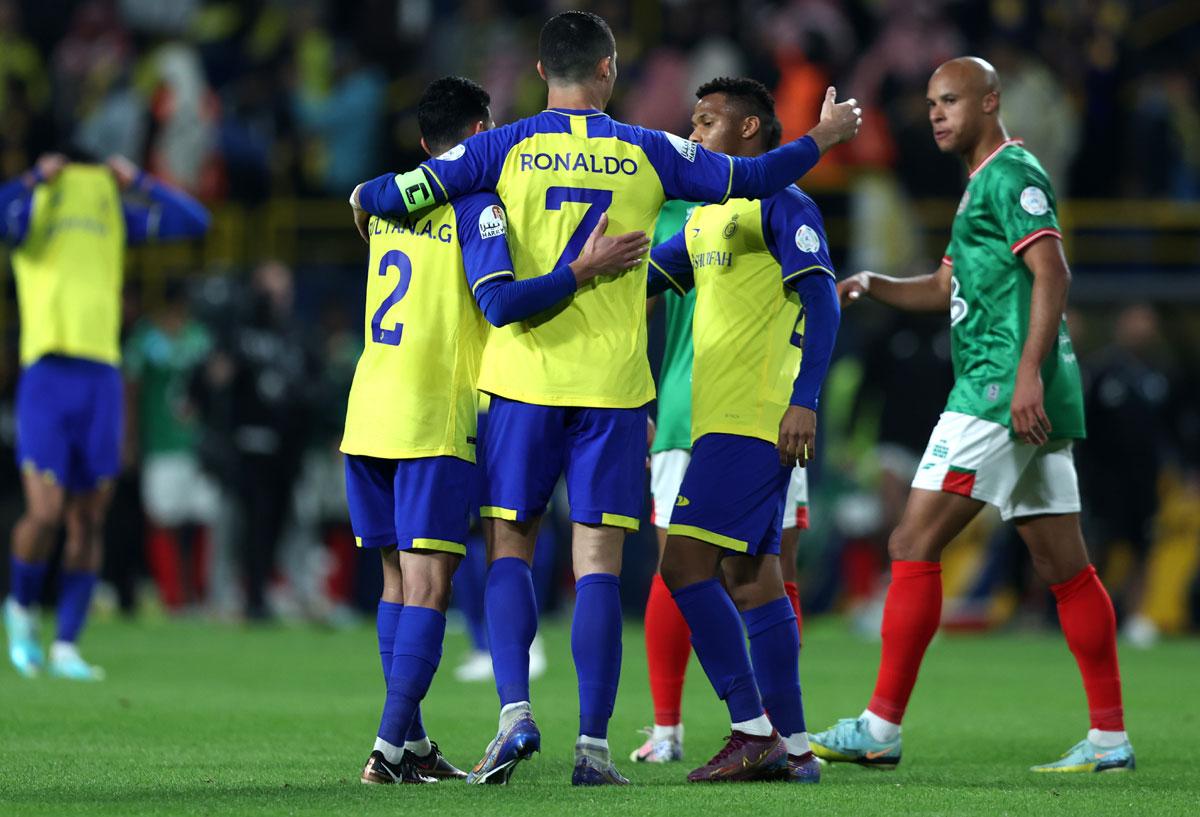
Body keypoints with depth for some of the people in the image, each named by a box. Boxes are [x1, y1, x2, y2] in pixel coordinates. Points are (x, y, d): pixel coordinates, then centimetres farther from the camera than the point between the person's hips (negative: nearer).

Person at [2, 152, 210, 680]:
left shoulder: (115, 211, 14)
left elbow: (193, 222, 9)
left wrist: (137, 182, 3)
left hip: (102, 378, 4)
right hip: (46, 376, -4)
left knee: (88, 522, 2)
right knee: (45, 514, -12)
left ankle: (66, 648, 7)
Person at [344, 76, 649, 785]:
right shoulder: (475, 205, -8)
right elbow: (500, 304, -20)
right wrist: (584, 270, -19)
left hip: (369, 410, 7)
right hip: (434, 420, -7)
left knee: (400, 578, 11)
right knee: (427, 584, -6)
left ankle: (412, 746, 12)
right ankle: (391, 748, -14)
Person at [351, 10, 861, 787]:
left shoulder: (506, 149, 1)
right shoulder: (647, 153, 3)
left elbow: (398, 193, -1)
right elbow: (749, 178, 11)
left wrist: (364, 199, 23)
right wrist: (823, 138, 29)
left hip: (522, 379, 0)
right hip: (614, 386, 0)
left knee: (509, 550, 10)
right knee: (598, 561, 1)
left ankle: (516, 711, -8)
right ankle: (593, 744, -4)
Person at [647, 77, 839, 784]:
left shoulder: (782, 205, -7)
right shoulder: (706, 217, 21)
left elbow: (821, 301, -14)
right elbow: (641, 278, 24)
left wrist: (804, 399, -22)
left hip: (753, 419, -9)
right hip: (722, 419, 9)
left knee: (686, 562, -15)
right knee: (748, 576, 8)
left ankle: (755, 732, -13)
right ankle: (793, 747, 9)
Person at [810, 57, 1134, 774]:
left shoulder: (1013, 173, -7)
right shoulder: (984, 184, 23)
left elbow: (1052, 275, -18)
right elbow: (948, 289, 31)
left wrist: (1028, 375, -26)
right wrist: (871, 285, 14)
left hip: (1001, 393, -10)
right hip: (1032, 404, 10)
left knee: (915, 546, -9)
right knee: (1065, 566, 7)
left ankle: (881, 728, -10)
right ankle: (1111, 737, 6)